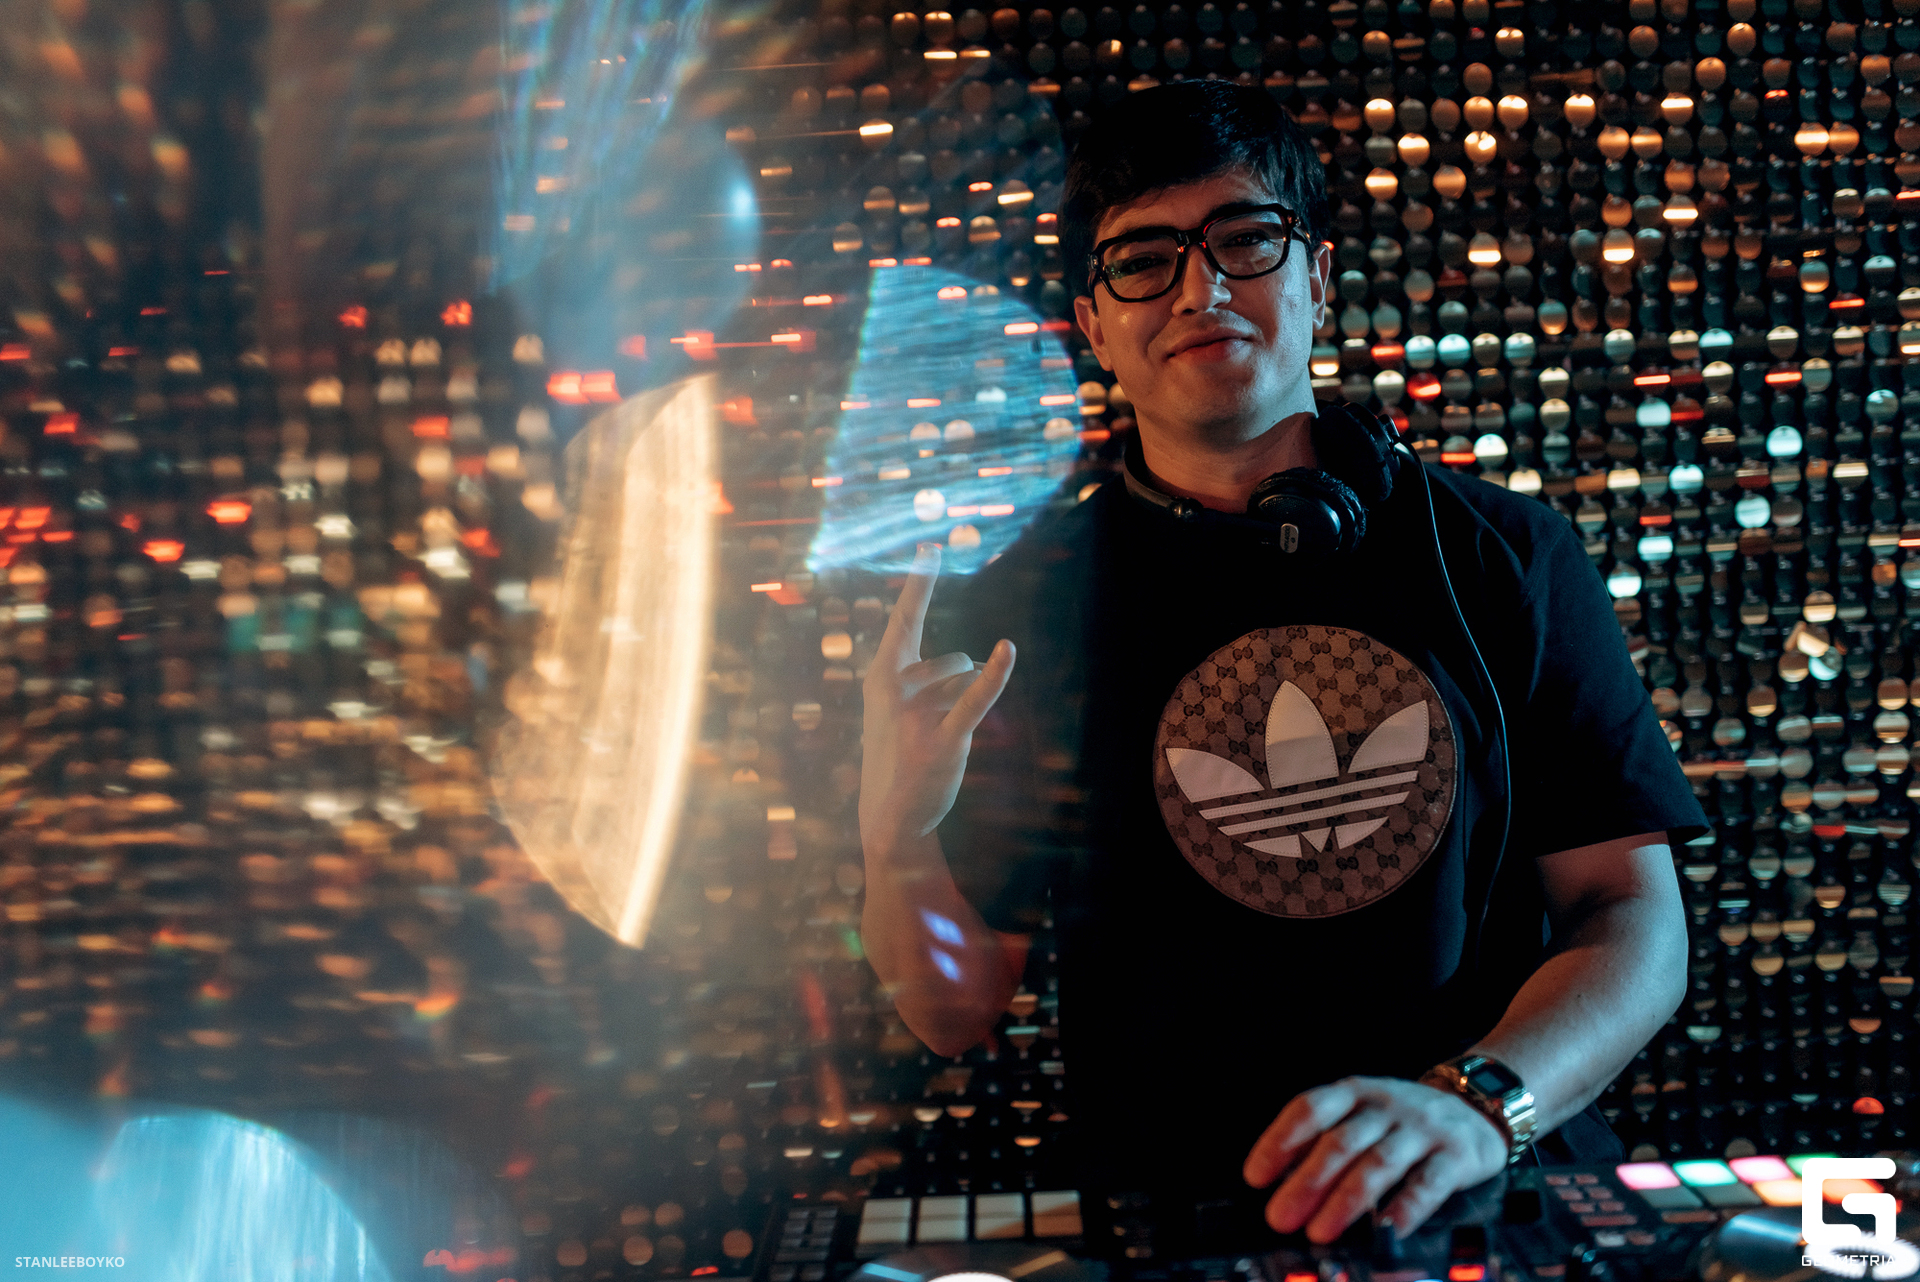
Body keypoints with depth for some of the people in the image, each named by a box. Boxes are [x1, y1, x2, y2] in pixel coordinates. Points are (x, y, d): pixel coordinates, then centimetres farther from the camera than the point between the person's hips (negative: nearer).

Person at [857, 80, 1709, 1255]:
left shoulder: (1505, 555, 7)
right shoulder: (1027, 607, 4)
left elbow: (1630, 912, 3)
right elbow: (960, 1012, 6)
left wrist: (1476, 1100, -15)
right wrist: (897, 842, -14)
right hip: (1178, 1239, -1)